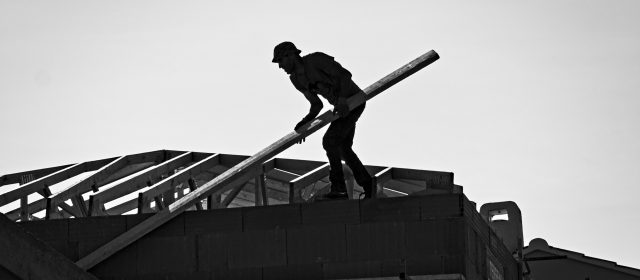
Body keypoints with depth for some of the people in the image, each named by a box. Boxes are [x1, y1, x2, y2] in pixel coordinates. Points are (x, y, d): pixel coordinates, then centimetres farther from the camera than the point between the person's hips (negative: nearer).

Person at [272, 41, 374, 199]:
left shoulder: (316, 60, -21)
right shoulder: (296, 80, 5)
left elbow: (344, 75, -25)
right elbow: (317, 105, 12)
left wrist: (342, 99, -38)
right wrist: (304, 124, -3)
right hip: (341, 105, 10)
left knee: (330, 141, -19)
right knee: (343, 149, 15)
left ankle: (339, 188, -16)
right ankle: (368, 186, 26)